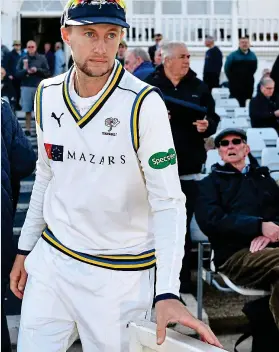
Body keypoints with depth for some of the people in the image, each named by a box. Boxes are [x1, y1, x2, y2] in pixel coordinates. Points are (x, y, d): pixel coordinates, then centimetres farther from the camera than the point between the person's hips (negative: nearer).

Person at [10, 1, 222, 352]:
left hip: (120, 273, -4)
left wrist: (168, 292, -28)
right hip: (51, 259, 5)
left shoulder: (144, 104, -17)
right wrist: (25, 249, 14)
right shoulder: (48, 95, 0)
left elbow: (168, 202, -18)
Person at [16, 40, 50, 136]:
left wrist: (37, 70, -12)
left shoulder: (42, 58, 5)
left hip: (39, 87, 0)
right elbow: (17, 73, 3)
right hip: (26, 87, 0)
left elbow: (47, 72, 2)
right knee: (27, 110, 1)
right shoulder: (23, 59, 6)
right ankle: (28, 129, 7)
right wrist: (25, 71, -14)